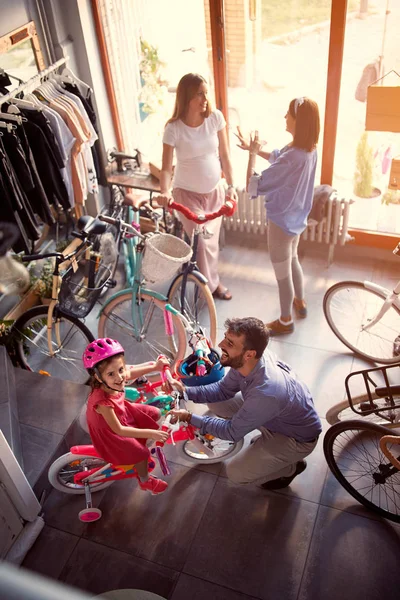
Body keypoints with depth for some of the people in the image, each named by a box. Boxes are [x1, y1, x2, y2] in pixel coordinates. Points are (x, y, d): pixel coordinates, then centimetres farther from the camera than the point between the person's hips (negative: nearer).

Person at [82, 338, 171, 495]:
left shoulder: (116, 381, -27)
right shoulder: (102, 401, -45)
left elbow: (133, 371, -1)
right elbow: (118, 430, -33)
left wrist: (155, 366, -6)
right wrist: (150, 433, -32)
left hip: (122, 414, 7)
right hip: (109, 431, -7)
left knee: (155, 413, 13)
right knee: (142, 453, -2)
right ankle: (145, 481, 31)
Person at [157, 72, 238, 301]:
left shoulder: (216, 118, -10)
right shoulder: (174, 128, -19)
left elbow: (224, 155, -1)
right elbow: (167, 168, -21)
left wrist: (231, 185, -5)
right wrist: (165, 191, -40)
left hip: (215, 190, 3)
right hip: (187, 193, -3)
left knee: (212, 239, 14)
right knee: (203, 241, -3)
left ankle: (208, 278, 39)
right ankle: (212, 283, 21)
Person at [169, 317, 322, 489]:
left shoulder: (266, 394, -43)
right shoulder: (248, 361, -21)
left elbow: (233, 431, -26)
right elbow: (224, 389, -3)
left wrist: (189, 417, -22)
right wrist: (185, 392, -17)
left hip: (297, 437, -7)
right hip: (277, 417, 7)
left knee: (236, 472, -12)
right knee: (215, 403, 2)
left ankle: (291, 467, 13)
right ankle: (268, 440, 20)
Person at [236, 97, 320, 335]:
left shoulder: (292, 157, -34)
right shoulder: (309, 148, -6)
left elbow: (254, 186, -31)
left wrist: (252, 153, -20)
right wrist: (255, 148, 3)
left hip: (282, 221, -9)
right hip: (297, 217, 9)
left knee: (282, 272, 10)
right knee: (292, 260, 29)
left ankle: (285, 321, 29)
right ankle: (300, 302, 49)